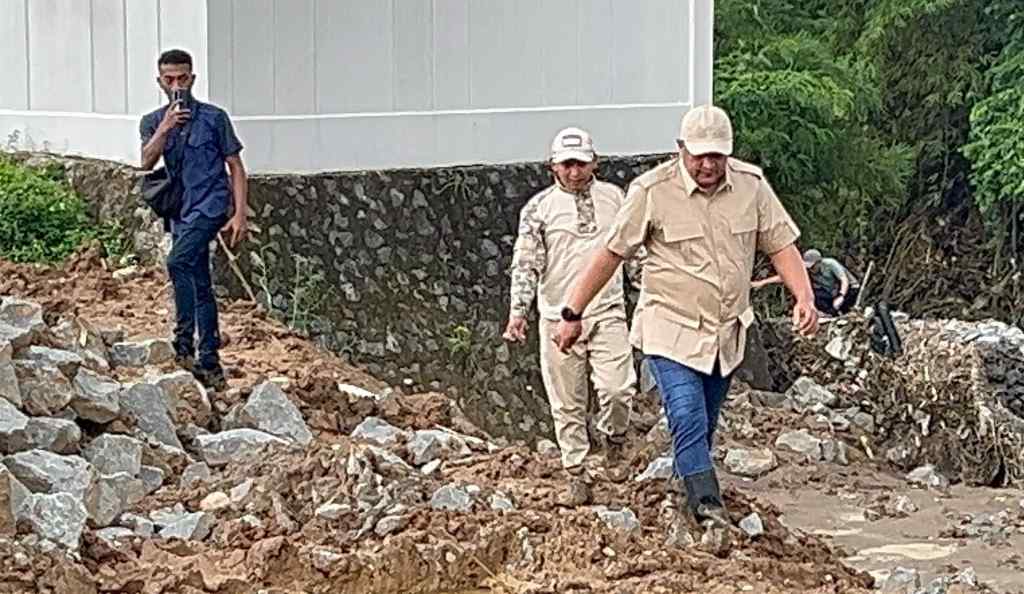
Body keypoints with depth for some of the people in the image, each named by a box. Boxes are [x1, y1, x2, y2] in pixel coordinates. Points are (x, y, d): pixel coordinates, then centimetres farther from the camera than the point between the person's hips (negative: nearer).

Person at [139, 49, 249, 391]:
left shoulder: (214, 118, -2)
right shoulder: (153, 122, 10)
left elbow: (235, 167, -1)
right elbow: (147, 162, -7)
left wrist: (240, 214, -9)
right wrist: (166, 126, -18)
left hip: (210, 206, -6)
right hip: (180, 211, 6)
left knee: (178, 262, -27)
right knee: (200, 286, 8)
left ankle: (184, 343, -25)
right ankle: (211, 367, 12)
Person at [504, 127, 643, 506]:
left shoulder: (614, 198, 8)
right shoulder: (539, 208, 1)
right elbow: (525, 263, -1)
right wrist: (518, 311, -10)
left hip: (607, 312, 1)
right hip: (559, 318, 0)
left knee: (618, 390, -13)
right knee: (567, 405, 4)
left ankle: (614, 443, 18)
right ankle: (578, 479, 14)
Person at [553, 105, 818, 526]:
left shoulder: (751, 185, -1)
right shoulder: (652, 191, -11)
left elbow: (781, 245, 4)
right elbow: (610, 253, -5)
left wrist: (804, 297, -13)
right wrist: (572, 314, -3)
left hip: (727, 334, 4)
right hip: (671, 330, -4)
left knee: (703, 428, 13)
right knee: (688, 421, -18)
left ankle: (682, 494, 27)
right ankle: (709, 509, -22)